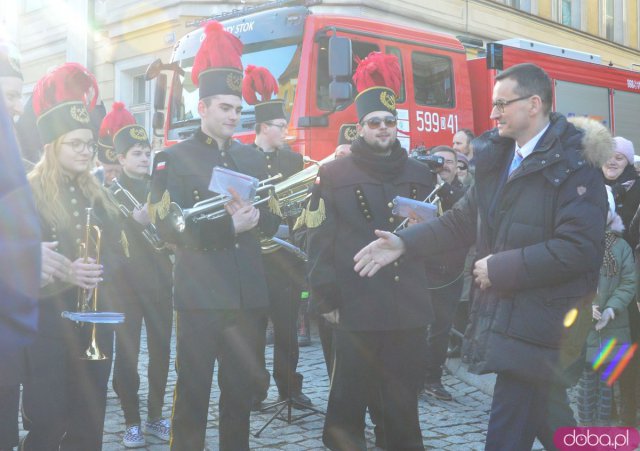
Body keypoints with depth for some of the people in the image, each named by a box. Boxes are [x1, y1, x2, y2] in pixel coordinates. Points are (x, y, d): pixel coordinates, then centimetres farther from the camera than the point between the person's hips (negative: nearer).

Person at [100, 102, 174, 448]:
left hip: (160, 282, 3)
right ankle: (131, 421, 11)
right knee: (127, 353, -1)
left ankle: (155, 416, 18)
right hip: (127, 284, -3)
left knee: (161, 350, 5)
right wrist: (135, 220, -25)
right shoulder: (109, 194, 0)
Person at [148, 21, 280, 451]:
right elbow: (168, 226, -11)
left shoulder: (253, 157, 14)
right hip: (200, 295, -4)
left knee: (241, 391, 13)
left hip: (249, 295, 5)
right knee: (193, 392, 2)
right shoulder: (174, 159, -1)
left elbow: (272, 221, 10)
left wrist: (254, 217, -14)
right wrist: (227, 227, -23)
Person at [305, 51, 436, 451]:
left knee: (403, 401, 11)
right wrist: (327, 298, -9)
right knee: (349, 398, 7)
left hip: (408, 309, 3)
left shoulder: (420, 175, 14)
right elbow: (320, 241, -4)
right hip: (355, 309, -3)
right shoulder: (334, 174, 2)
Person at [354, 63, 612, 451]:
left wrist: (500, 268, -18)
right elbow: (462, 220, 12)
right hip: (504, 314, 7)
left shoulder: (575, 164, -14)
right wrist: (405, 243, -1)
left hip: (540, 326, -7)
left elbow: (578, 249, -22)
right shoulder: (496, 159, 10)